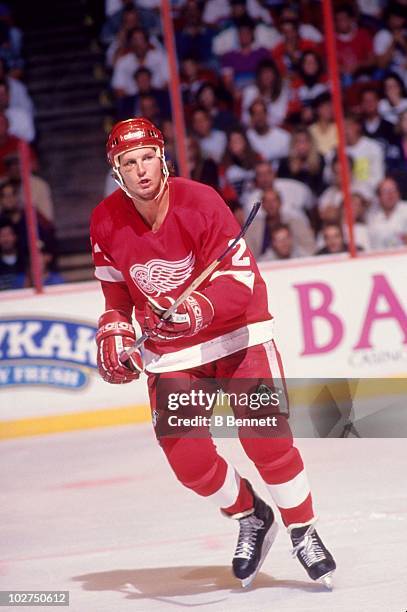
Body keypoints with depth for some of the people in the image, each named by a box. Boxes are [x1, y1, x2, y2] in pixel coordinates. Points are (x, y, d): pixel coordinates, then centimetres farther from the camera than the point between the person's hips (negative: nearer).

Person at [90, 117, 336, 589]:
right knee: (185, 453, -9)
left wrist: (199, 308, -40)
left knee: (265, 435, -16)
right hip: (169, 347, 3)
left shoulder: (200, 202, -20)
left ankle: (303, 531, 5)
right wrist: (114, 332, -5)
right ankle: (251, 519, 18)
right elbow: (115, 287, 10)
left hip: (237, 330, -3)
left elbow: (241, 277, -24)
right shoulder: (106, 222, -7)